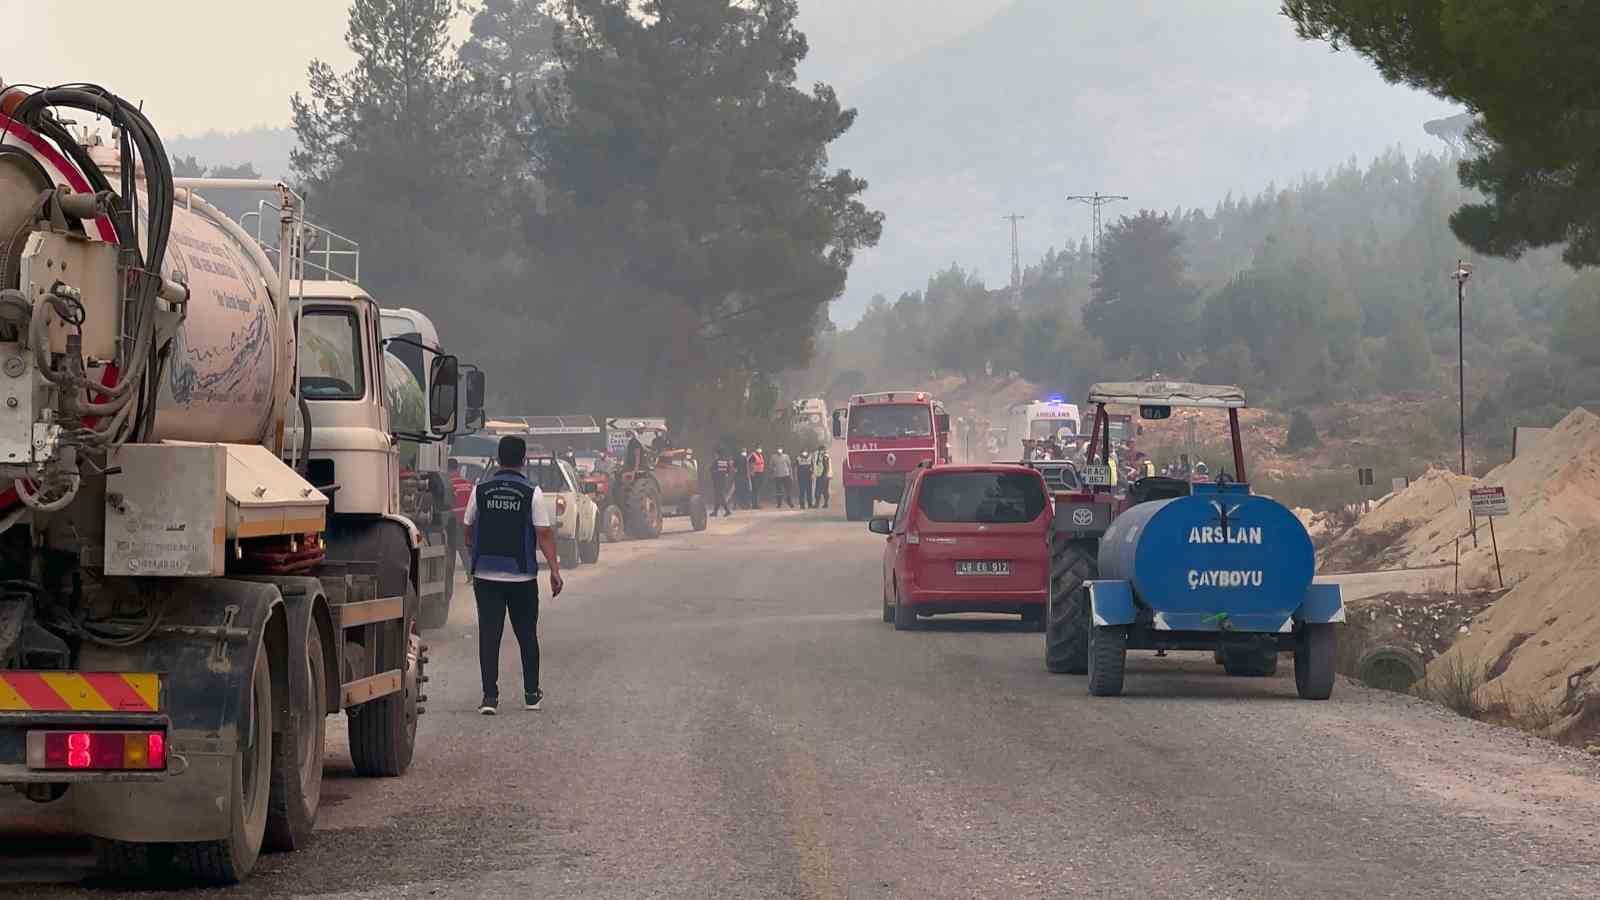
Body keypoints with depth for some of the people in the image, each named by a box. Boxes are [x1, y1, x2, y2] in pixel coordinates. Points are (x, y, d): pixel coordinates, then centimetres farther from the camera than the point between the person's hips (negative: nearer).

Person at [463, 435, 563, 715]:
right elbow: (544, 534, -9)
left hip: (486, 575, 1)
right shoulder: (532, 493, -6)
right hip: (522, 576, -1)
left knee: (489, 636, 1)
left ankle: (490, 696, -7)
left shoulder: (481, 490, 1)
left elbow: (468, 531, 11)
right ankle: (531, 694, 21)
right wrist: (554, 571, -5)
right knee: (527, 635, 13)